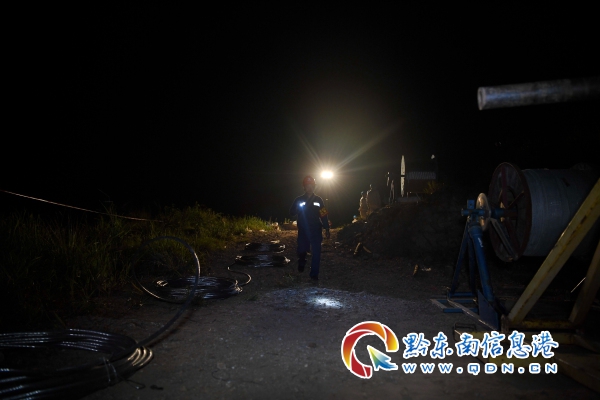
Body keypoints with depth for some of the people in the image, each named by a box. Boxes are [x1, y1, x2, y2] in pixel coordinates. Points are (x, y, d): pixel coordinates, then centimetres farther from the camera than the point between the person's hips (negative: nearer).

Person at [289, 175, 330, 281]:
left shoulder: (318, 200, 6)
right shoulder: (299, 199, 5)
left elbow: (324, 216, 6)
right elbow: (292, 212, 1)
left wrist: (327, 229, 2)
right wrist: (298, 208, -18)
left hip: (316, 230, 0)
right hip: (303, 230, 0)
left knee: (316, 252, -4)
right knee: (302, 250, 3)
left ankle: (314, 273, 5)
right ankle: (301, 265, 34)